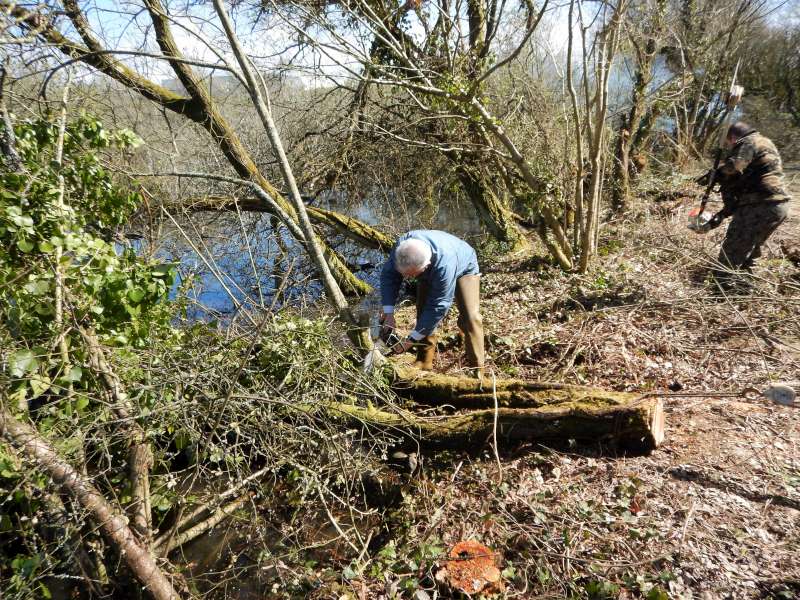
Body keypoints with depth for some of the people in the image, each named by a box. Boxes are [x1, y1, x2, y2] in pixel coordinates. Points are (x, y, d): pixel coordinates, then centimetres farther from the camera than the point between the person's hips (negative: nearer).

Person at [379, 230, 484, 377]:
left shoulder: (445, 265, -48)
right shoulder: (402, 247, -36)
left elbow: (438, 306, -39)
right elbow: (388, 275, -21)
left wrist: (411, 340, -35)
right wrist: (388, 312, -31)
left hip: (463, 267, -5)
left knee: (470, 317, -18)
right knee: (423, 310, -6)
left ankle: (477, 371, -10)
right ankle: (424, 362, 7)